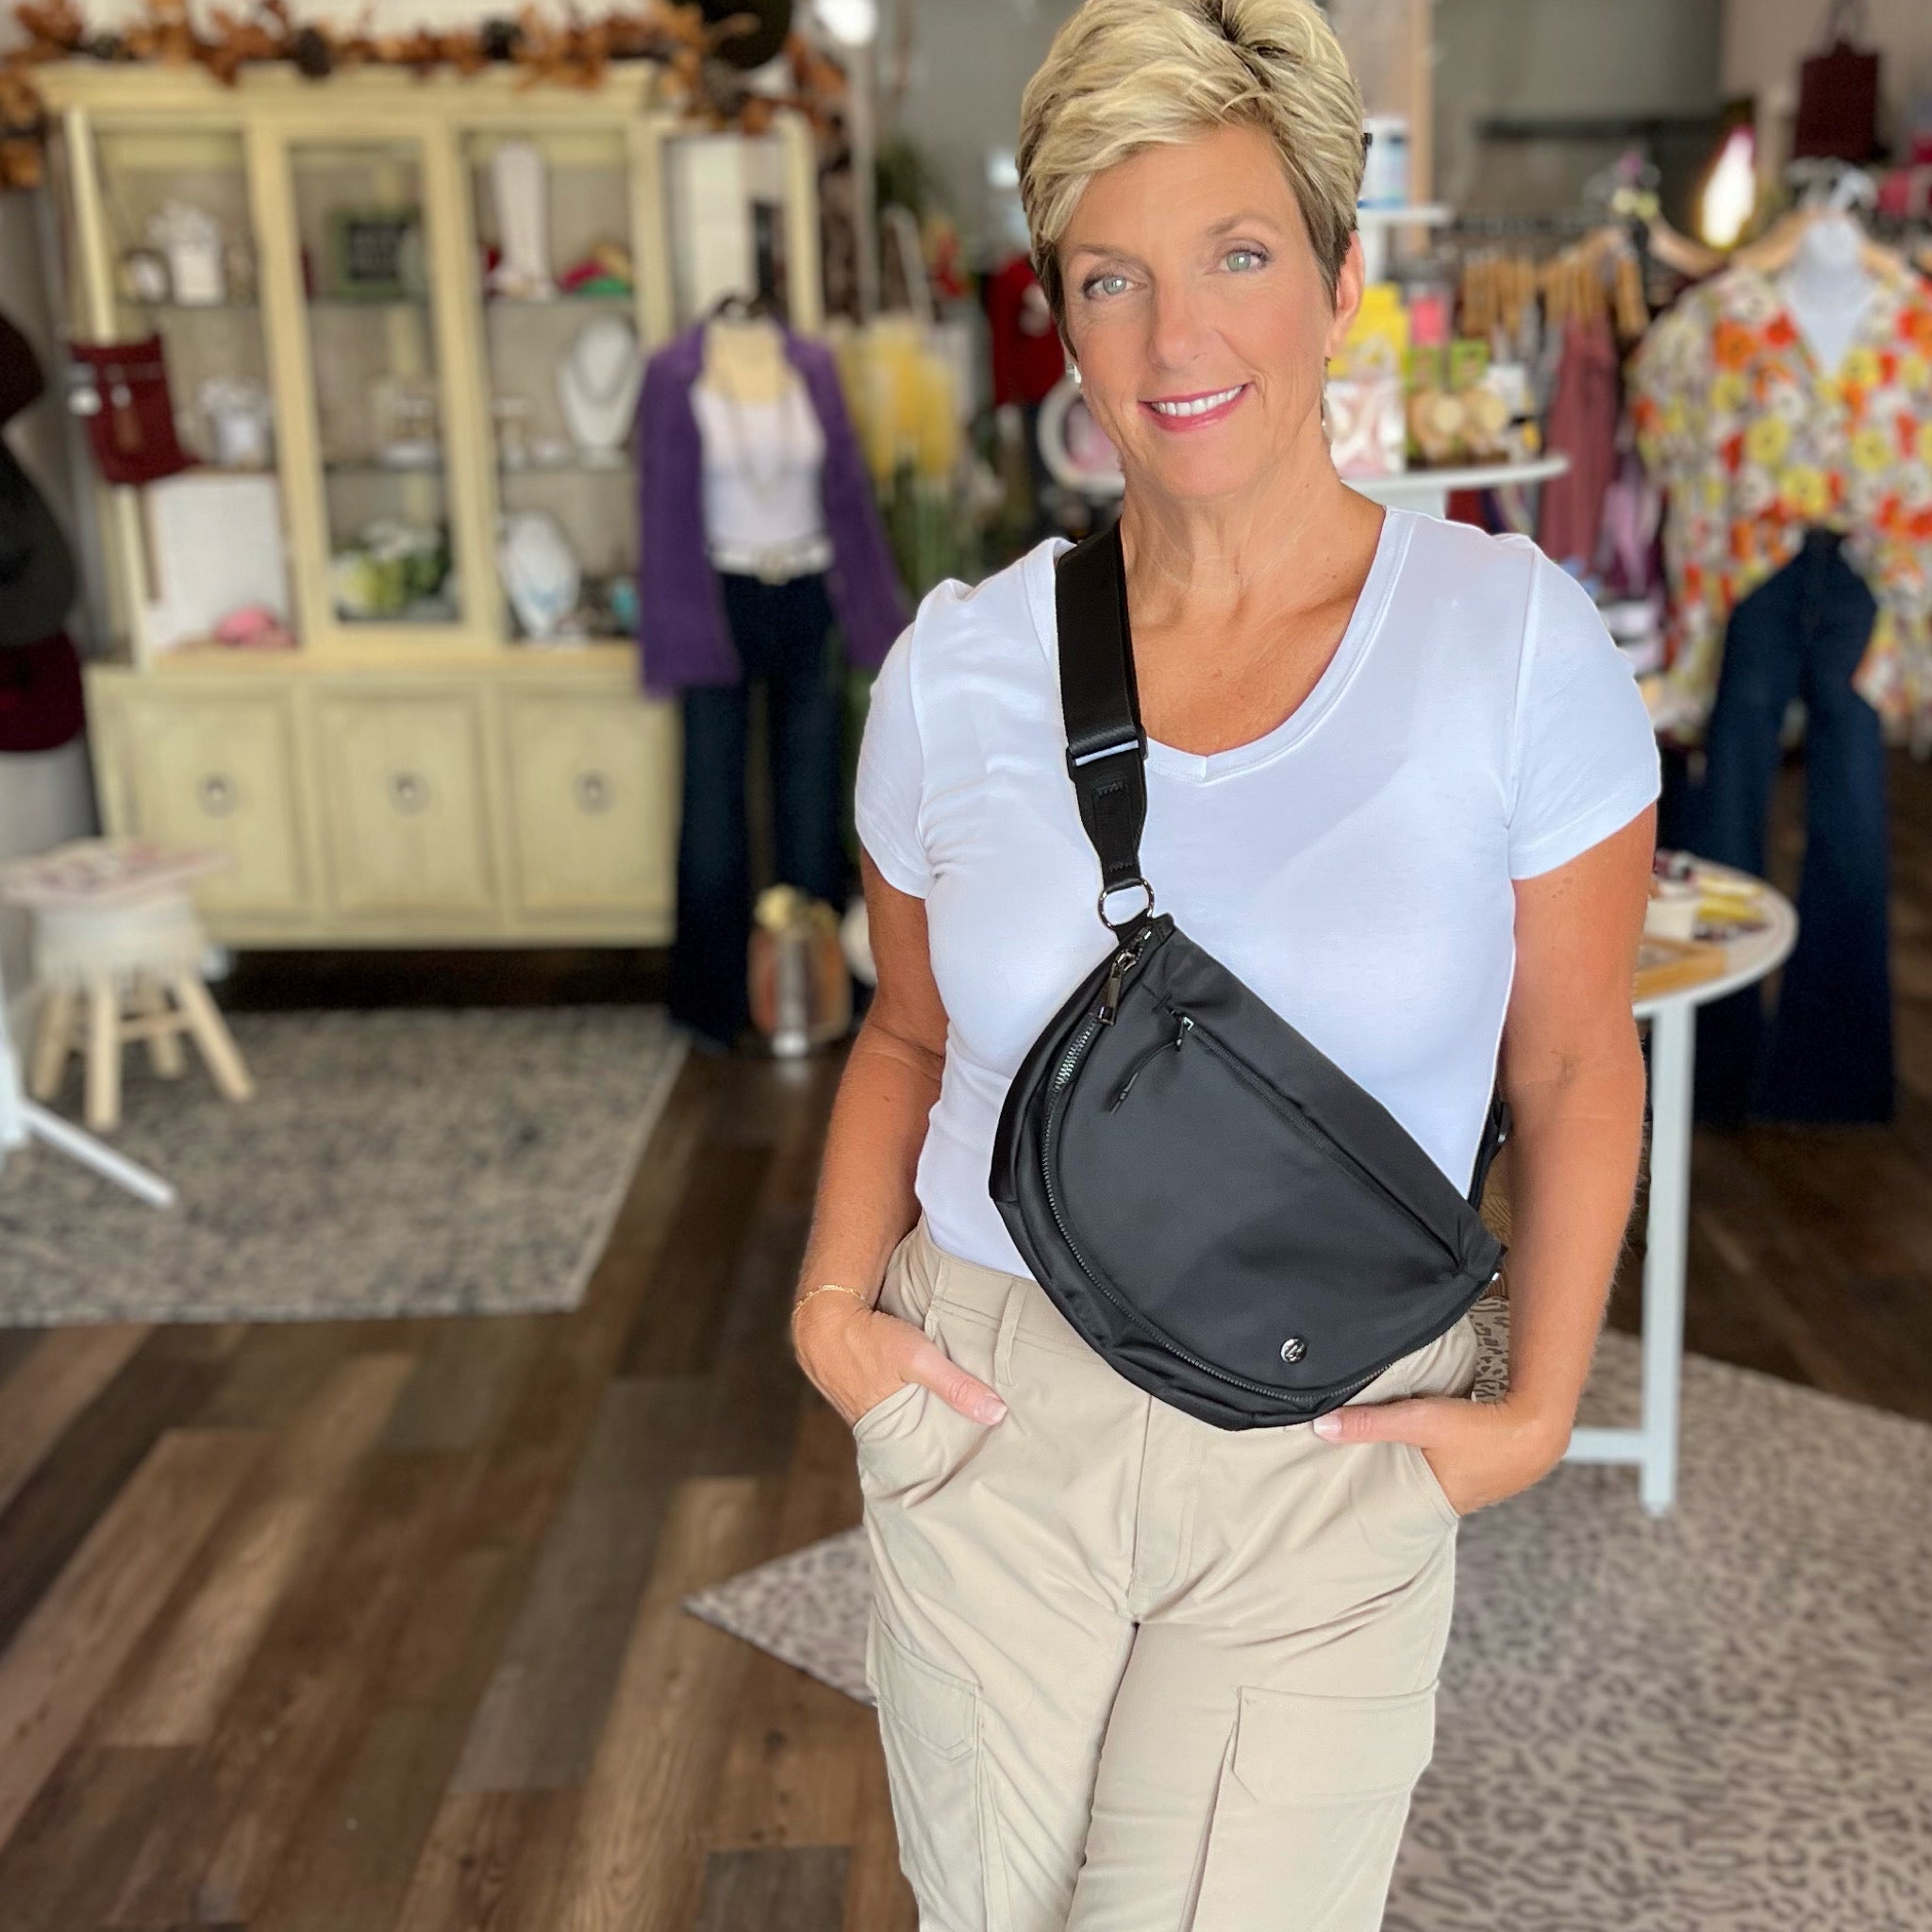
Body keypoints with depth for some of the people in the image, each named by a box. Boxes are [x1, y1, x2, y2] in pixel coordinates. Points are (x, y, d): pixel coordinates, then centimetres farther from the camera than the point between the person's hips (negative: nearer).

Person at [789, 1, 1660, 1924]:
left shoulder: (1510, 640, -10)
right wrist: (835, 1292, -3)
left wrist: (1538, 1411, -4)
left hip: (1321, 1463, -2)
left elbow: (1573, 1074, -1)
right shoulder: (959, 664, -4)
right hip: (987, 1411, 3)